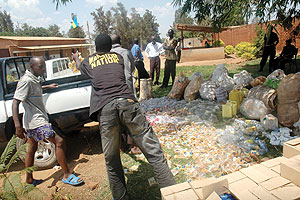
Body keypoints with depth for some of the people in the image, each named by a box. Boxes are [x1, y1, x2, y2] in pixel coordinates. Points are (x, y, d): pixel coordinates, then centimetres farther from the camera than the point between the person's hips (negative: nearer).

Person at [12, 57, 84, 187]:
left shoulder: (35, 79, 11)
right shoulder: (26, 81, -17)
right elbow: (15, 103, -24)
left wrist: (47, 87, 34)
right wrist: (18, 126, -30)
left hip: (32, 121, 11)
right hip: (36, 121, -11)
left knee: (32, 148, 18)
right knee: (58, 141, -11)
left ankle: (29, 180, 32)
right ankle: (67, 175, -4)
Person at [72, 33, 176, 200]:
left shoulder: (88, 60, 23)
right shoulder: (118, 57, 25)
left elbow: (79, 67, 48)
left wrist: (76, 58, 72)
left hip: (104, 109, 0)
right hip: (127, 102, 1)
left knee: (111, 161, 12)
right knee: (153, 150, 0)